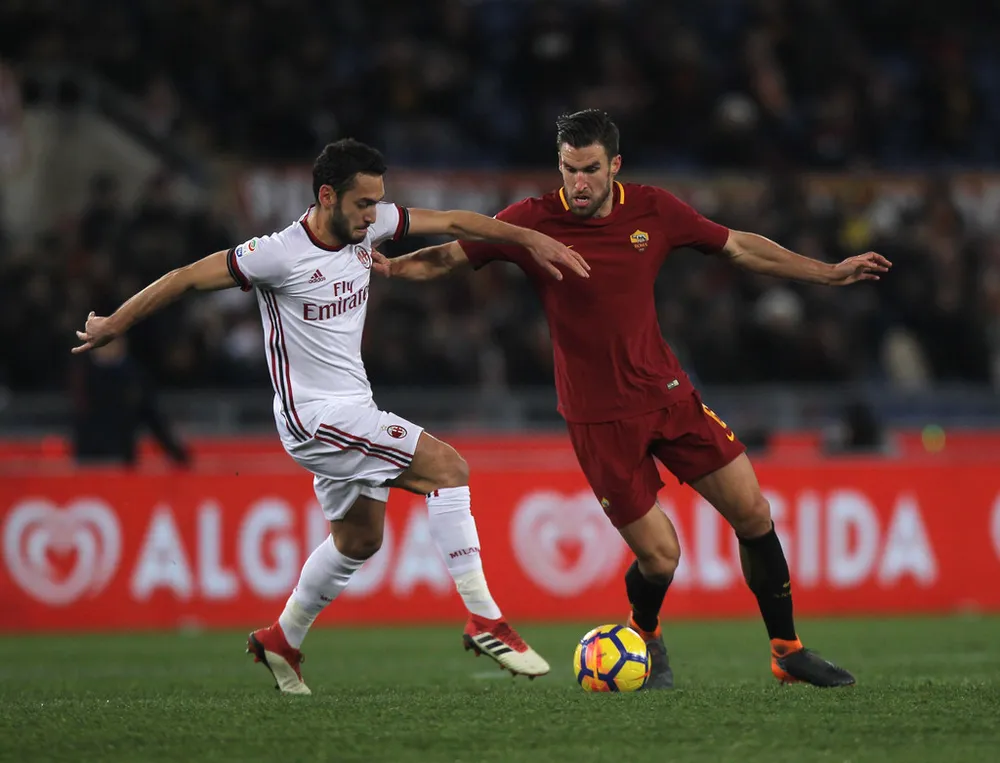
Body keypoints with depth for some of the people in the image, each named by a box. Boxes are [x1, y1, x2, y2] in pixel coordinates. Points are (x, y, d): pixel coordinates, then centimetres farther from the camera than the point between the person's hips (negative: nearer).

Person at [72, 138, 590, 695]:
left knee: (359, 540, 21)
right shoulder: (281, 255, -21)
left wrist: (532, 239, 7)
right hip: (315, 416, -9)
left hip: (353, 409, 9)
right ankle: (484, 621, -19)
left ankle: (282, 640, 38)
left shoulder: (368, 226, -1)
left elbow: (451, 222, 9)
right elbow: (187, 278, -13)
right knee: (448, 466, -19)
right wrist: (113, 326, -5)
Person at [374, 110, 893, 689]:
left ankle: (788, 652, 17)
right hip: (599, 417, -4)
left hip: (669, 394, 4)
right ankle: (645, 636, 27)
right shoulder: (533, 223, -11)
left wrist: (830, 273, 12)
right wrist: (388, 266, -22)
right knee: (659, 556, -7)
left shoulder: (653, 211, -2)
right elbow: (447, 258, -3)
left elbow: (740, 247, 10)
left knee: (754, 514, 1)